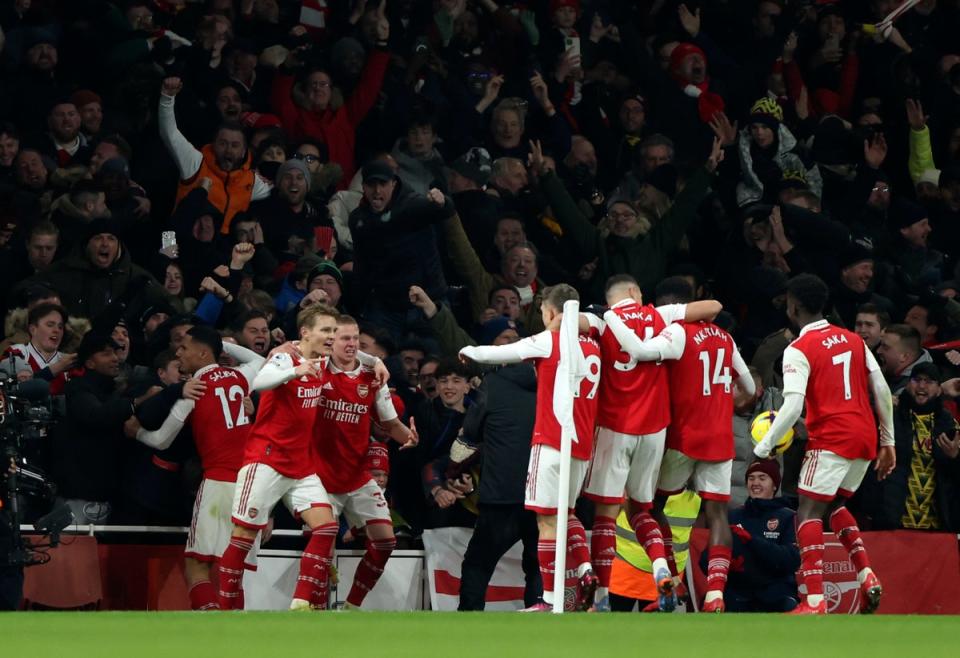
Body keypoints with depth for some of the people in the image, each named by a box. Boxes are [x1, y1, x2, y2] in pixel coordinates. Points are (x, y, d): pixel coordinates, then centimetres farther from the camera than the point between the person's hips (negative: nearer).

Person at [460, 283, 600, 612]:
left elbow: (500, 353, 0)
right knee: (565, 511, 21)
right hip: (583, 444, 7)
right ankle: (585, 571, 1)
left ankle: (551, 599, -6)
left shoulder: (549, 341, -6)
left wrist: (470, 351, 20)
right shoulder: (593, 346, 12)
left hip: (553, 441, -7)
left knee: (548, 519, -4)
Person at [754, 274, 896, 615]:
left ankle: (814, 600, -14)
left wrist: (763, 448, -9)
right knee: (834, 506, 22)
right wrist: (888, 442, 18)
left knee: (808, 512, -2)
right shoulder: (852, 340, 13)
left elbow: (793, 407, -17)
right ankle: (867, 576, 5)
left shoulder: (798, 350, -7)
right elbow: (883, 392, 12)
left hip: (831, 439, -7)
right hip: (865, 437, 7)